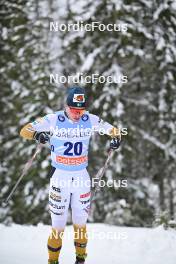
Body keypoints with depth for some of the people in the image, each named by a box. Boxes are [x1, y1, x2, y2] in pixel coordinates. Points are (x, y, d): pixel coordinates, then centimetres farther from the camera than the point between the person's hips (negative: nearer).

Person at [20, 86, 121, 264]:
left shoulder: (90, 120, -3)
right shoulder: (54, 120, -11)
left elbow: (111, 129, 10)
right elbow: (25, 130, -10)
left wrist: (116, 137, -14)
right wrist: (36, 134, -32)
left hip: (82, 177, 3)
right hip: (60, 176, -3)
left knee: (80, 222, 11)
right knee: (58, 224, -2)